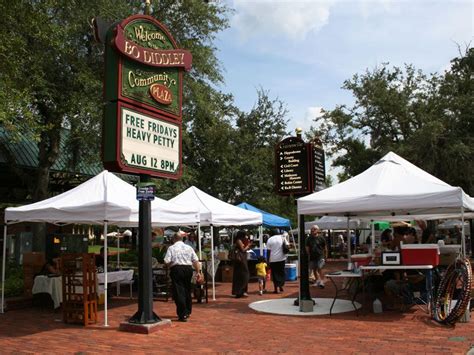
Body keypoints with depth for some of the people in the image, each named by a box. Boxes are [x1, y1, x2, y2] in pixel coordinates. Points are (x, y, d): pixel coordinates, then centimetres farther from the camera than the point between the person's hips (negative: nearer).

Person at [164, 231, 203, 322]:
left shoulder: (171, 248, -1)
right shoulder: (189, 248, 10)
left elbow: (167, 262, -9)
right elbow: (196, 261, 6)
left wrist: (170, 266, 11)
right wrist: (198, 272, 8)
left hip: (176, 269, -4)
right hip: (188, 269, 4)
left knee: (179, 292, -2)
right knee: (187, 291, 18)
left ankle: (182, 315, -6)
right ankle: (187, 312, 30)